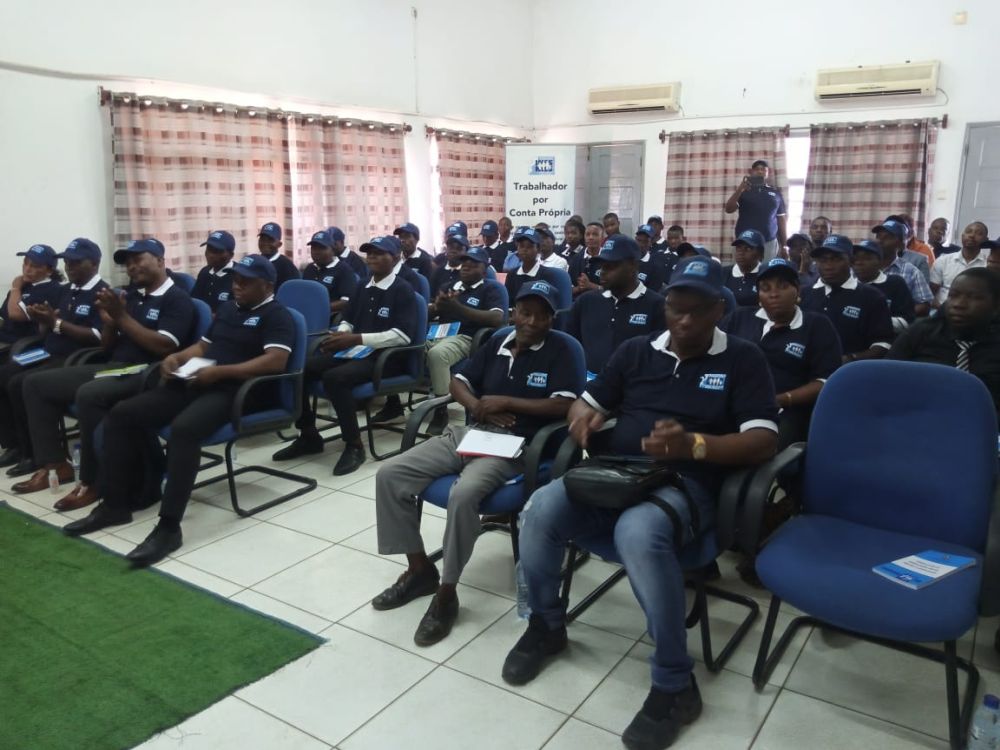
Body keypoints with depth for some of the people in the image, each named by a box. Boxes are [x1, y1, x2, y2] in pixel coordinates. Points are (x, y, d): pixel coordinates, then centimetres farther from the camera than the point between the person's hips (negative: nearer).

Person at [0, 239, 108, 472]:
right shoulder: (64, 291, 18)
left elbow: (98, 337, -20)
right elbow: (46, 332, 20)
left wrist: (57, 323, -19)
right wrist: (42, 321, -3)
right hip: (47, 354, 9)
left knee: (20, 384, -24)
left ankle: (33, 453, -11)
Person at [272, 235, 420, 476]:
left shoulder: (403, 291, -6)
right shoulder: (363, 288, 16)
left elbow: (403, 335, -18)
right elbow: (348, 320, 24)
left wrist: (357, 338, -21)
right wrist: (340, 334, -2)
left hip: (384, 357, -7)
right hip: (354, 350, 7)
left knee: (334, 377, -34)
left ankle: (354, 445, -20)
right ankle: (308, 436, 5)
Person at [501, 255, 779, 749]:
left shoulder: (742, 360, 4)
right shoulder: (636, 351, 16)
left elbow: (764, 441, -7)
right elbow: (586, 402, 21)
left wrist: (692, 445, -25)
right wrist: (582, 417, -6)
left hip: (684, 485, -4)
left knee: (638, 533, -39)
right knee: (540, 510, -25)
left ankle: (675, 685, -18)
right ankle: (546, 625, 5)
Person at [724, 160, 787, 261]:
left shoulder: (775, 192, 11)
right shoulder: (743, 190, 8)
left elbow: (781, 220, 12)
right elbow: (729, 209, -5)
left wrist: (785, 245, 8)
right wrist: (739, 189, -18)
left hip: (769, 242, 1)